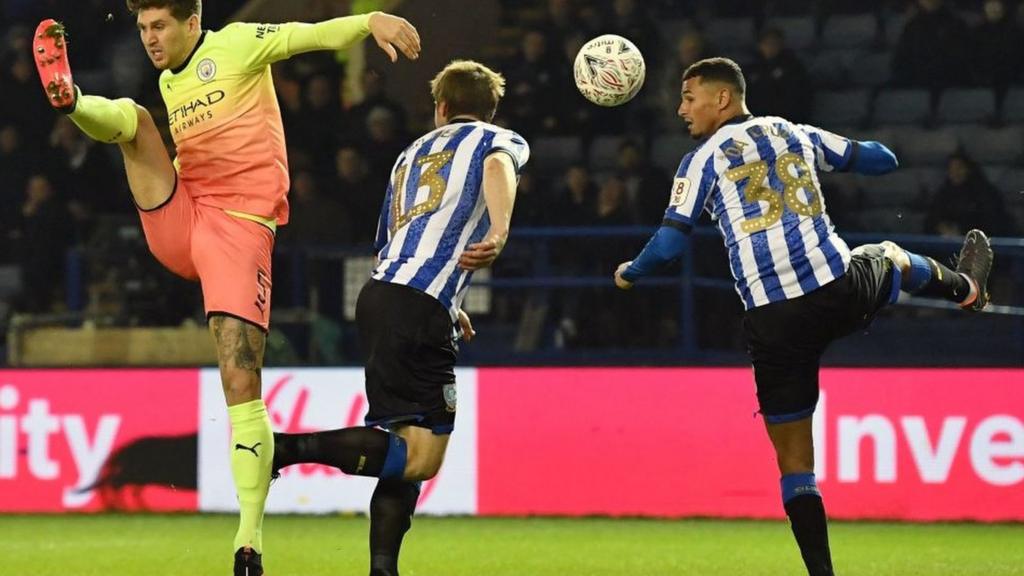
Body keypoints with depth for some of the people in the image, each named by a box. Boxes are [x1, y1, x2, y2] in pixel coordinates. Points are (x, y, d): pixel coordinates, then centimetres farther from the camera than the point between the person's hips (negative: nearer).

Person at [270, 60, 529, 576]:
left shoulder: (413, 152, 29)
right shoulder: (501, 140, 12)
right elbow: (496, 166, -15)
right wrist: (498, 234, -33)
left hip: (379, 294, 7)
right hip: (421, 310, -7)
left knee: (404, 450, 12)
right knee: (420, 457, -11)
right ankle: (289, 448, -23)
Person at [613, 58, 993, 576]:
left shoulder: (702, 160, 1)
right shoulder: (794, 133, 13)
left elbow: (669, 243, -5)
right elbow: (882, 160, 24)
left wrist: (628, 274, 15)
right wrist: (822, 160, 43)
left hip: (775, 323, -3)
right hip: (842, 293, 3)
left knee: (794, 462, 8)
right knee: (888, 256, 40)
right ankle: (967, 288, 69)